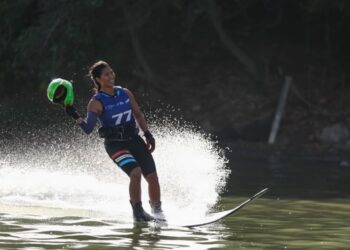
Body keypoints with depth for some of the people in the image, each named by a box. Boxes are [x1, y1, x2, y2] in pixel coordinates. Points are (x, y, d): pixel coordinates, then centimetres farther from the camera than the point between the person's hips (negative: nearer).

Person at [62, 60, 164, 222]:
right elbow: (88, 129, -16)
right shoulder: (96, 103, -8)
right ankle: (137, 212, -14)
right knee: (136, 172, -26)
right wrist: (75, 116, -31)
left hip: (134, 139, 5)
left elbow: (138, 114, 17)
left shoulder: (125, 93, 7)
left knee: (152, 176, -1)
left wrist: (147, 134, 9)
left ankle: (157, 211, 18)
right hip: (115, 144, -5)